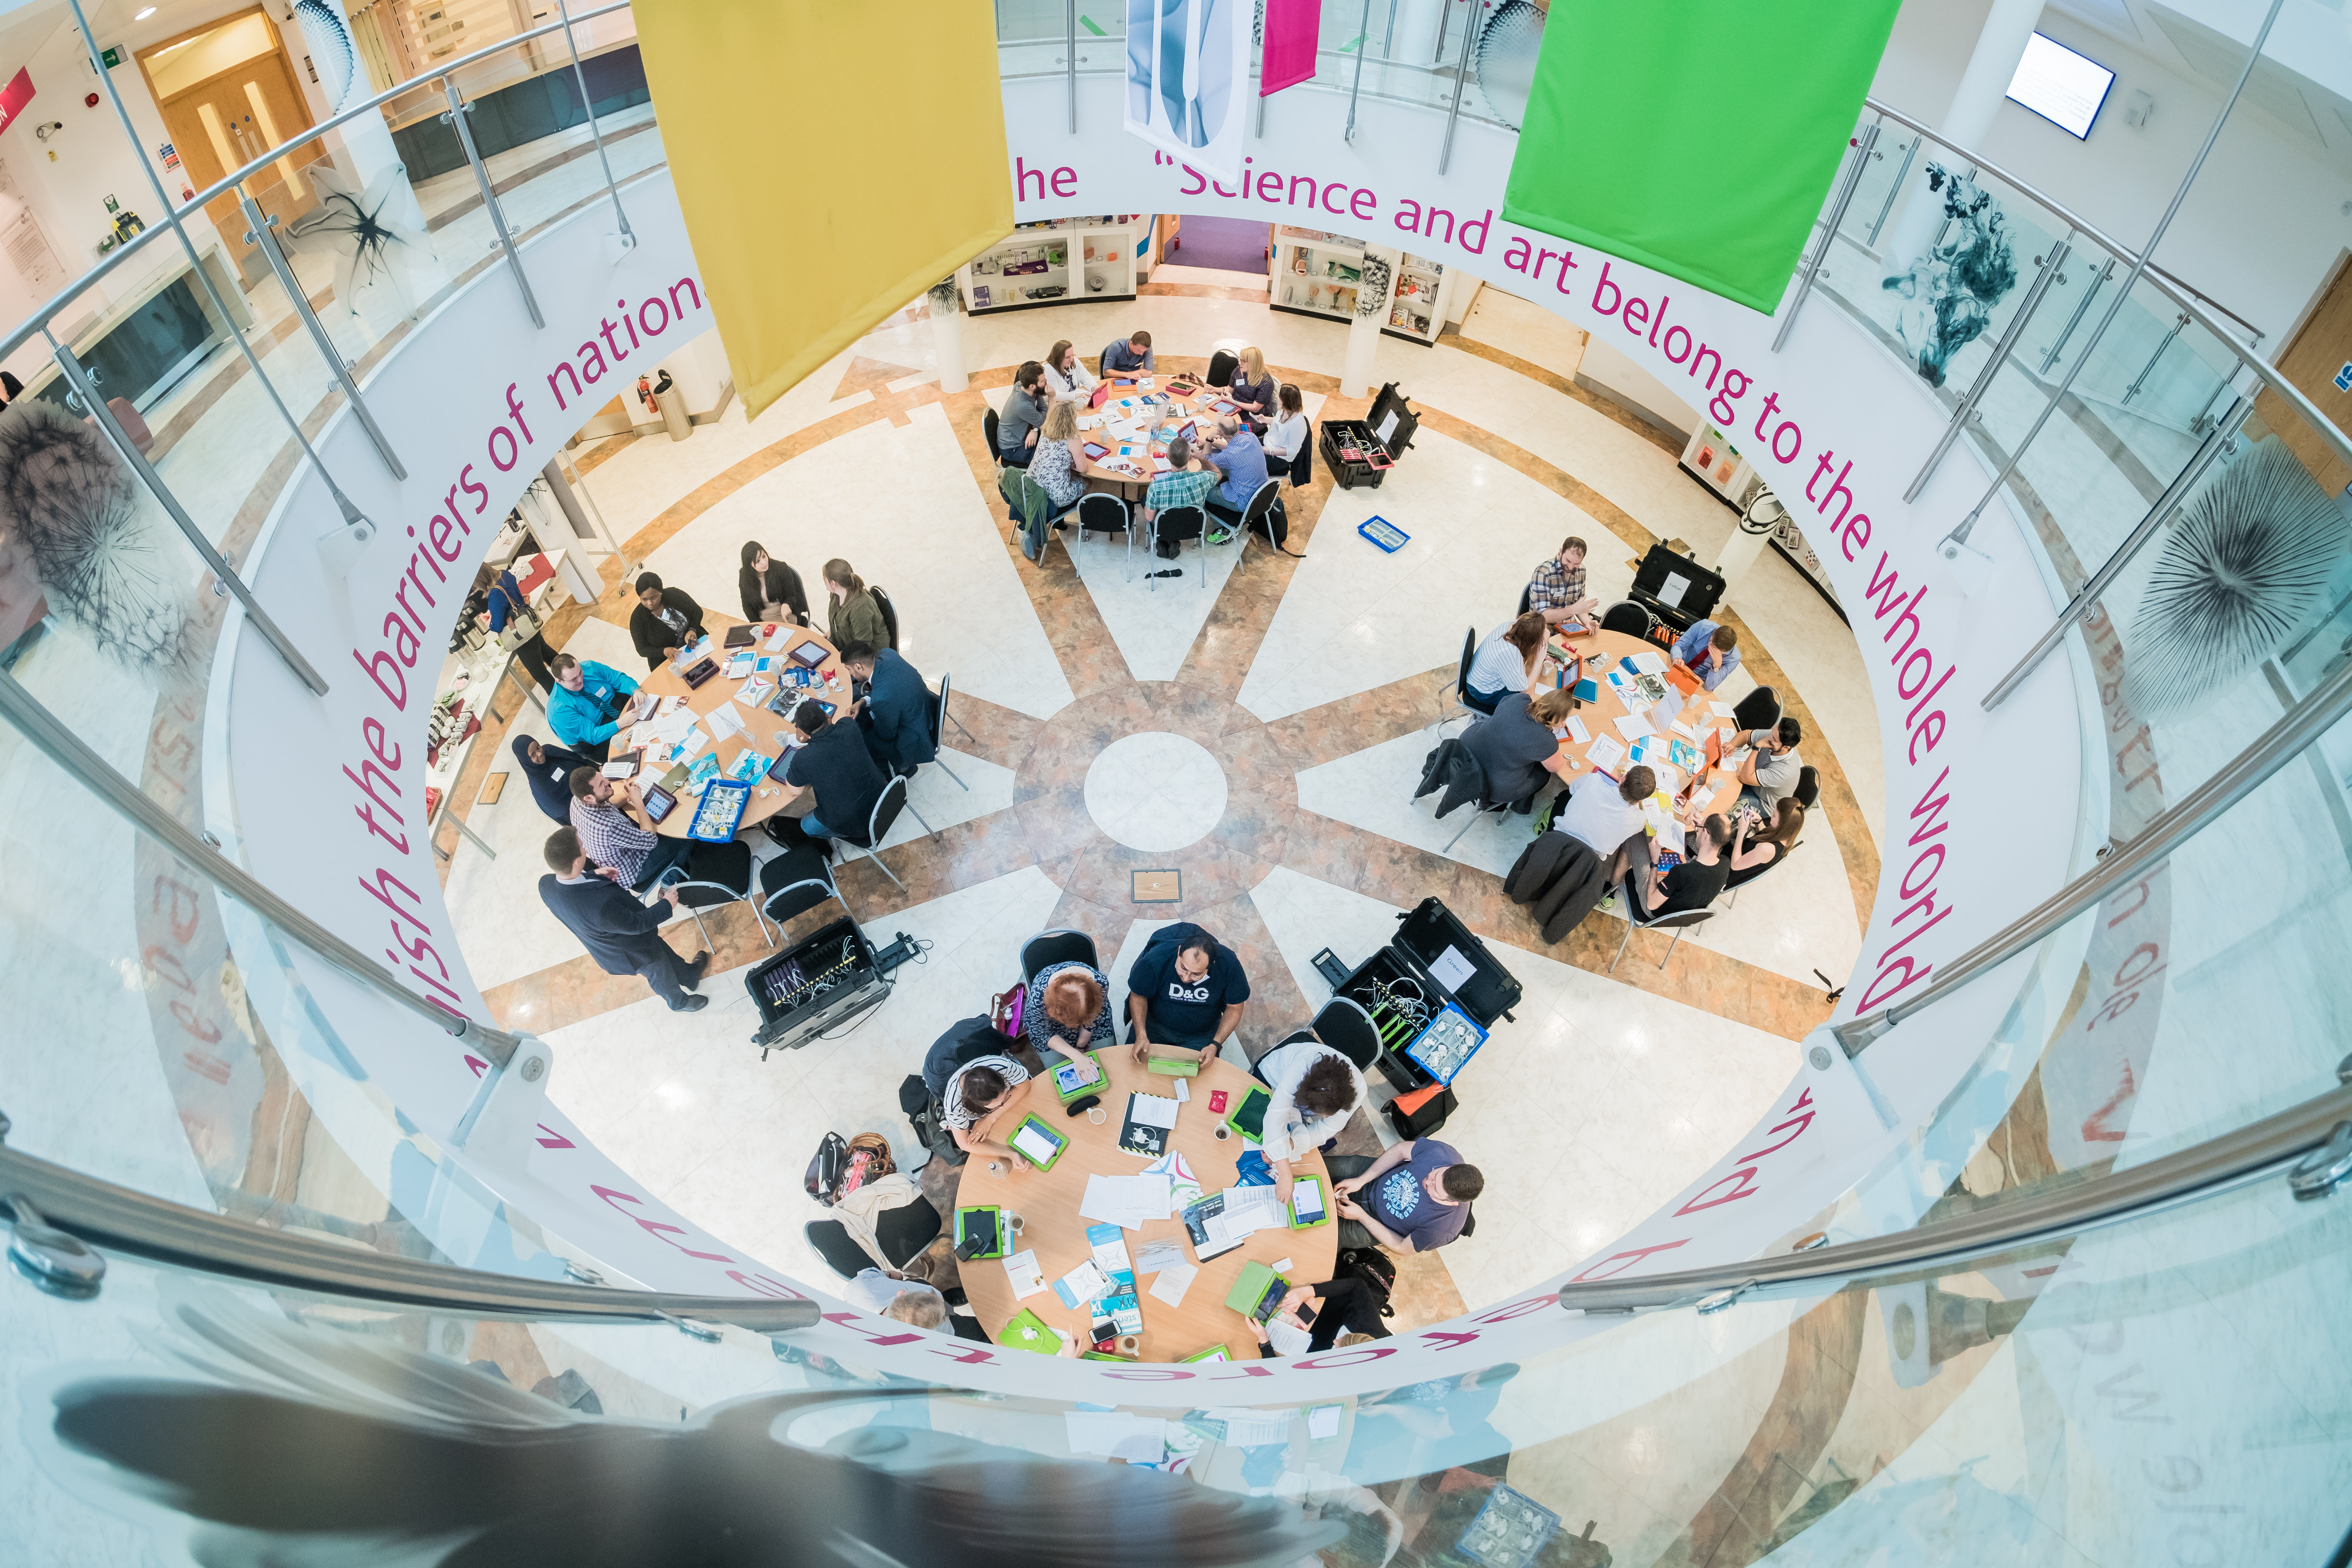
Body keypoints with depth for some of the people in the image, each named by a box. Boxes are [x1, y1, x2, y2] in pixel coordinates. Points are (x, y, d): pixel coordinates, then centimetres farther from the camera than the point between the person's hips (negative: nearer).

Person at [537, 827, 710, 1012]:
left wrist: (594, 875, -12)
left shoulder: (546, 884, -26)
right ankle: (680, 1002, 58)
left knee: (665, 954, 33)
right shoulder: (601, 907, -48)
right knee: (661, 976, 27)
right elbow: (636, 924, -30)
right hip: (635, 954, -6)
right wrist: (666, 905, -16)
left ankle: (690, 975, 62)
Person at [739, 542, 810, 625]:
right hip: (762, 622, 2)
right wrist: (758, 627, -5)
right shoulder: (744, 577, -2)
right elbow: (747, 606, 7)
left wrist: (786, 605, -24)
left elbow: (792, 596, 0)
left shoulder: (782, 569, -8)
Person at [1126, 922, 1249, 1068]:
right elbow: (1138, 995, -12)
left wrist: (1215, 1045, -22)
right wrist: (1141, 1035, -24)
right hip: (1155, 1026, 0)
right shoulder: (1157, 958, -30)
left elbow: (1234, 1008, -12)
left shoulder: (1228, 964, -28)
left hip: (1201, 1035, 0)